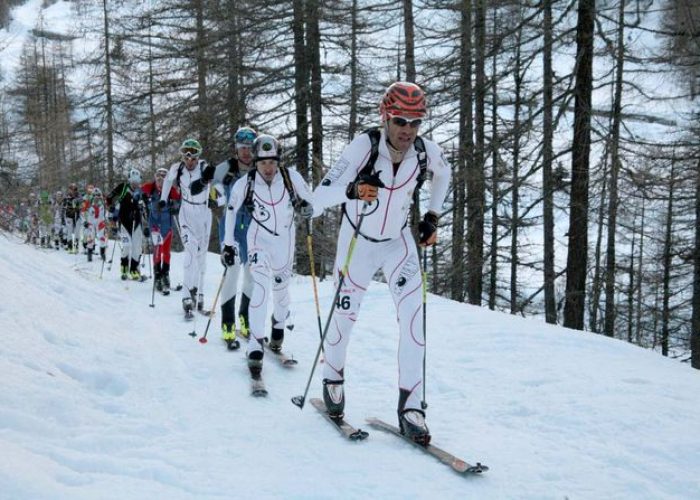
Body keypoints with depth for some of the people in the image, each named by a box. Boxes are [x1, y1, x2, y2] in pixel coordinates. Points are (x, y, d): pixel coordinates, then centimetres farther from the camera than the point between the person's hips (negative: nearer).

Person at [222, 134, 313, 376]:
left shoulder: (291, 177, -17)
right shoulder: (245, 183, -17)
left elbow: (310, 199, -2)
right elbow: (231, 210, -3)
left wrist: (306, 207, -26)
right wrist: (229, 244, -3)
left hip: (285, 238, 2)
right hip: (259, 238, -2)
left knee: (281, 286, 13)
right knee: (261, 286, -18)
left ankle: (278, 325, 43)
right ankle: (255, 345, -16)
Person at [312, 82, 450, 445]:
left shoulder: (426, 151, -18)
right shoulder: (364, 146, -29)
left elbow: (443, 173, 9)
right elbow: (320, 197, -34)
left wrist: (432, 216, 4)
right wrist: (352, 190, -54)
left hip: (399, 242, 2)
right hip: (358, 243, -2)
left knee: (413, 317, -14)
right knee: (345, 317, 11)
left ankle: (410, 405, -7)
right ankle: (333, 378, 41)